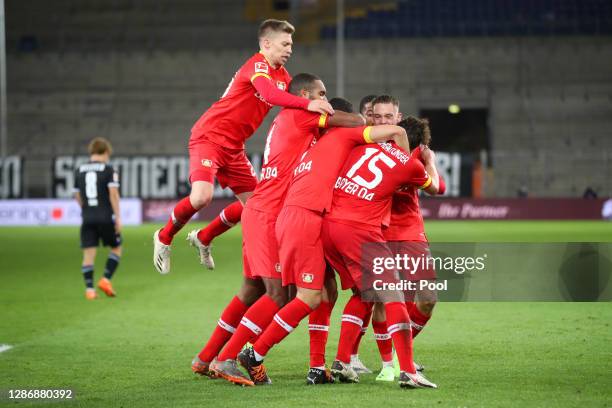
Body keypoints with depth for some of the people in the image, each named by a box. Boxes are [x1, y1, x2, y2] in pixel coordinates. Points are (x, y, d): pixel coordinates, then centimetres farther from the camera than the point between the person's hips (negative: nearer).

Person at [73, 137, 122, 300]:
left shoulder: (79, 170, 10)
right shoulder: (108, 169, -3)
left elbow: (77, 196, 16)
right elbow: (113, 194, -10)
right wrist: (118, 218, -7)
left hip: (87, 218, 3)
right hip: (106, 217, -3)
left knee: (88, 254, 3)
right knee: (116, 248, 14)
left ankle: (89, 289, -4)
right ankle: (106, 279, 2)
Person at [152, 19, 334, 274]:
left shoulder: (283, 76, 10)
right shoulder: (258, 65, -17)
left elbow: (293, 108, 3)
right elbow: (270, 94, -37)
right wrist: (307, 104, -48)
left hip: (233, 146, 9)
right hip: (209, 137, -9)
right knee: (202, 196, -26)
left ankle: (202, 238, 30)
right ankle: (164, 237, 1)